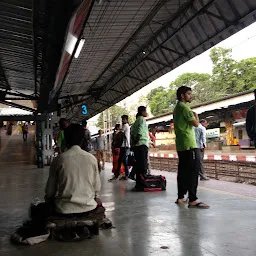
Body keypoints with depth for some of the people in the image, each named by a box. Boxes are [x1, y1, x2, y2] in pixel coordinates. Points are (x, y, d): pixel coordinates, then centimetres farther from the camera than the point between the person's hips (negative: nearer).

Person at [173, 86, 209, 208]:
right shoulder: (184, 107, -10)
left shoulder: (177, 108, 21)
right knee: (192, 171, -10)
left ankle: (181, 197, 13)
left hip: (180, 145, 10)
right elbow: (196, 123, -13)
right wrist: (196, 115, 4)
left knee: (183, 171, 10)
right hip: (189, 144, -10)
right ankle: (193, 199, -11)